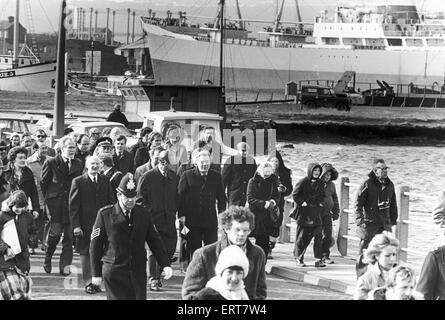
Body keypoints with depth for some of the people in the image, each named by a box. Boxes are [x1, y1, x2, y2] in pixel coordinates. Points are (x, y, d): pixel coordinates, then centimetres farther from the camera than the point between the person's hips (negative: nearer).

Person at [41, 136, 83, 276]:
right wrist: (48, 199, 5)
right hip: (55, 202, -3)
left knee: (69, 235, -2)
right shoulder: (51, 162, 0)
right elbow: (43, 183, 6)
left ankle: (65, 265, 3)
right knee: (56, 231, -13)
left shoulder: (78, 164, 9)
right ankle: (47, 258, 11)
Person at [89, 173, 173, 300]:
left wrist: (165, 265, -1)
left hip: (138, 272, 3)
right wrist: (96, 274, -1)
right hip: (114, 273, -3)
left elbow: (154, 240, 10)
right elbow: (95, 245, 0)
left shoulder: (143, 213, 7)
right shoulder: (105, 214, -3)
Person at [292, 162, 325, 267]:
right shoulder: (303, 182, -5)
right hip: (303, 213, -4)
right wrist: (302, 202, -13)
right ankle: (299, 259, 10)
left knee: (318, 236, -4)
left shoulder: (320, 184, 10)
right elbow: (295, 195, -5)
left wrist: (320, 203, 5)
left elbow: (322, 196, 22)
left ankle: (318, 259, -2)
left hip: (316, 214, 4)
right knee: (302, 237, 0)